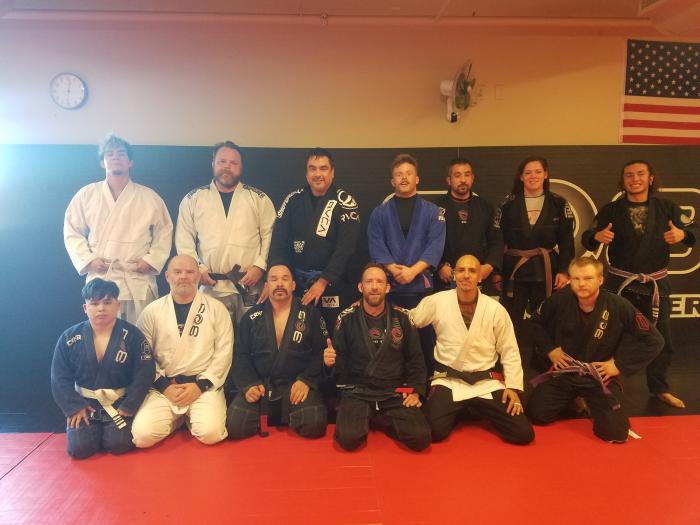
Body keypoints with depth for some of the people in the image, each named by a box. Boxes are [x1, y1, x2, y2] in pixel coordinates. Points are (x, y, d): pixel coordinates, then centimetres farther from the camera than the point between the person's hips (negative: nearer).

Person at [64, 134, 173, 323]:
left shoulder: (149, 197, 7)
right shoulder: (87, 194, 9)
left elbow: (164, 232, 10)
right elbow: (72, 231, 11)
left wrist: (151, 260, -3)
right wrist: (88, 260, -2)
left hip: (138, 282, 0)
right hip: (100, 279, 1)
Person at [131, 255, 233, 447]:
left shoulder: (216, 308, 1)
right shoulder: (151, 311, 4)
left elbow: (223, 352, -2)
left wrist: (201, 384, -10)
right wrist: (164, 386, -7)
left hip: (203, 384, -1)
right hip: (163, 386, 1)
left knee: (210, 433, -23)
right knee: (143, 435, -19)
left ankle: (189, 416, 12)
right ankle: (177, 418, 12)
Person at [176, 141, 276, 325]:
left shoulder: (259, 199, 6)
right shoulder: (193, 199, 8)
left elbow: (270, 235, 4)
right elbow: (184, 239, 8)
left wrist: (260, 266, -7)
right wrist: (198, 268, -2)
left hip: (250, 288, 0)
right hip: (211, 287, 0)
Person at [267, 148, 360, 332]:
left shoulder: (344, 202, -5)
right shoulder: (293, 200, 5)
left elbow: (345, 248, -13)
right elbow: (279, 241, 1)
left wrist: (323, 281, -17)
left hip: (332, 284, -3)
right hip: (296, 282, 3)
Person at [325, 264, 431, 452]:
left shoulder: (401, 317, 2)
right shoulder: (347, 318, -2)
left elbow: (415, 358, 8)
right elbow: (340, 361, 2)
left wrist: (415, 391, -2)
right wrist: (330, 361, -21)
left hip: (395, 392, 1)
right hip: (357, 392, -1)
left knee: (420, 438, -19)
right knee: (348, 438, -25)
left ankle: (386, 423, 12)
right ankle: (365, 421, 10)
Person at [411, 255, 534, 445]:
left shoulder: (495, 309, -2)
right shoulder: (437, 302, -4)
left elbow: (509, 350, 4)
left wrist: (513, 386, -3)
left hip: (487, 382, 1)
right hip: (449, 381, -1)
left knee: (523, 434, -9)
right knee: (434, 431, -24)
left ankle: (477, 409, 18)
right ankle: (459, 411, 12)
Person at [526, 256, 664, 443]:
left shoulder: (619, 306, -18)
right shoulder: (560, 299, -13)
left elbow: (653, 340, -9)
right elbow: (536, 323, 8)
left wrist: (620, 364, -10)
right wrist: (550, 350, -1)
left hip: (600, 377, -1)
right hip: (564, 371, 2)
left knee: (616, 432, -13)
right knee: (536, 414, -7)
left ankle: (591, 404, 23)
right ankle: (572, 400, 26)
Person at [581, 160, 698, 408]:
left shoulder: (666, 207, -1)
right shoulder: (611, 210, -4)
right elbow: (586, 238, -7)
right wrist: (598, 236, -30)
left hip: (656, 284, 2)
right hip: (620, 283, -2)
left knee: (661, 339, 12)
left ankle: (659, 388, 32)